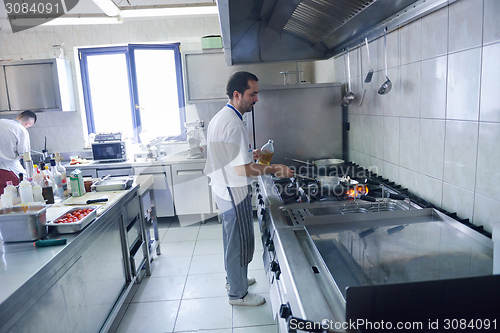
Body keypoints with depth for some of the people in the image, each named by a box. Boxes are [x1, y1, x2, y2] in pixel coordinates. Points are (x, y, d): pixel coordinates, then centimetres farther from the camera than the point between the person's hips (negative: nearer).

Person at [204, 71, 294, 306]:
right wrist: (275, 170, -17)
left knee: (232, 240, 24)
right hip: (234, 192, -11)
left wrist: (249, 154, 13)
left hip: (223, 189, 11)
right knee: (239, 243, 5)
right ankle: (238, 294, 22)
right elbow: (243, 170, -27)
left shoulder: (220, 117, 9)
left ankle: (234, 279, 43)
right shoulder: (232, 124, -25)